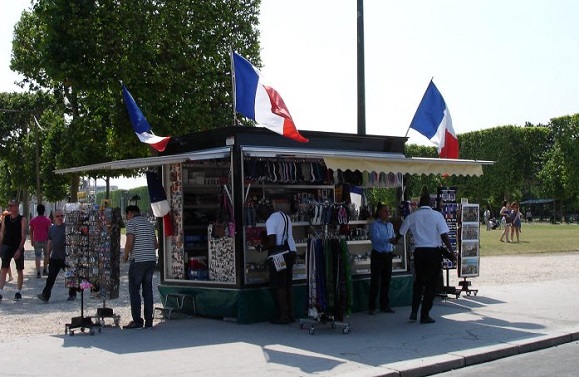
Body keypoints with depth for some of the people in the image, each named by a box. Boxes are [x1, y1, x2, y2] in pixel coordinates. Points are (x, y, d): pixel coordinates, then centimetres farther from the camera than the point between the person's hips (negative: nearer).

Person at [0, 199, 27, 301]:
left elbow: (23, 236, -9)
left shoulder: (22, 219, -5)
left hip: (18, 247, -2)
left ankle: (19, 292, 15)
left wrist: (19, 250, -16)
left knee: (19, 270, 5)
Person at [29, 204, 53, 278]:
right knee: (46, 255, 16)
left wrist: (32, 241, 15)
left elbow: (31, 231, 7)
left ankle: (38, 273, -3)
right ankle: (44, 270, 14)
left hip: (37, 241, 2)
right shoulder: (47, 220, -3)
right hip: (45, 240, -1)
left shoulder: (33, 220, 4)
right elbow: (49, 231, -6)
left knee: (38, 256, 2)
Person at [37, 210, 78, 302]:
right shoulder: (52, 228, 12)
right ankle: (45, 295, -6)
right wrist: (48, 255, 16)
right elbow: (49, 243, 19)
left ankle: (72, 294, 23)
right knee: (51, 277, -3)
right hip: (54, 257, 4)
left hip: (66, 257, -4)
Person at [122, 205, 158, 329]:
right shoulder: (149, 224, 17)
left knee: (134, 290, 0)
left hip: (138, 260, -6)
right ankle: (149, 321, 8)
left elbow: (130, 242, -13)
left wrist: (125, 256, 1)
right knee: (148, 290, 9)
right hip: (151, 260, 6)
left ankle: (137, 320, -2)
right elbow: (156, 244, 17)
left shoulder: (131, 222, -3)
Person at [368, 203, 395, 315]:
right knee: (375, 282, -5)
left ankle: (384, 305, 19)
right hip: (378, 255, -6)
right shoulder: (375, 225, -8)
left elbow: (394, 238, 21)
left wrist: (393, 248, 2)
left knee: (386, 281, 10)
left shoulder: (390, 225, 13)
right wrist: (389, 240, -34)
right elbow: (375, 238, -22)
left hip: (388, 255, 6)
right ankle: (371, 307, 1)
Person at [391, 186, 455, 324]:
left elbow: (401, 232, 20)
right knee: (431, 283, 5)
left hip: (419, 251, 3)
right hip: (434, 252, -3)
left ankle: (414, 312, 16)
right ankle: (425, 315, 5)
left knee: (418, 281, 19)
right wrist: (451, 252, -6)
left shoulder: (412, 216, 5)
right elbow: (444, 235, -11)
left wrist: (395, 240, 41)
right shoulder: (436, 215, -5)